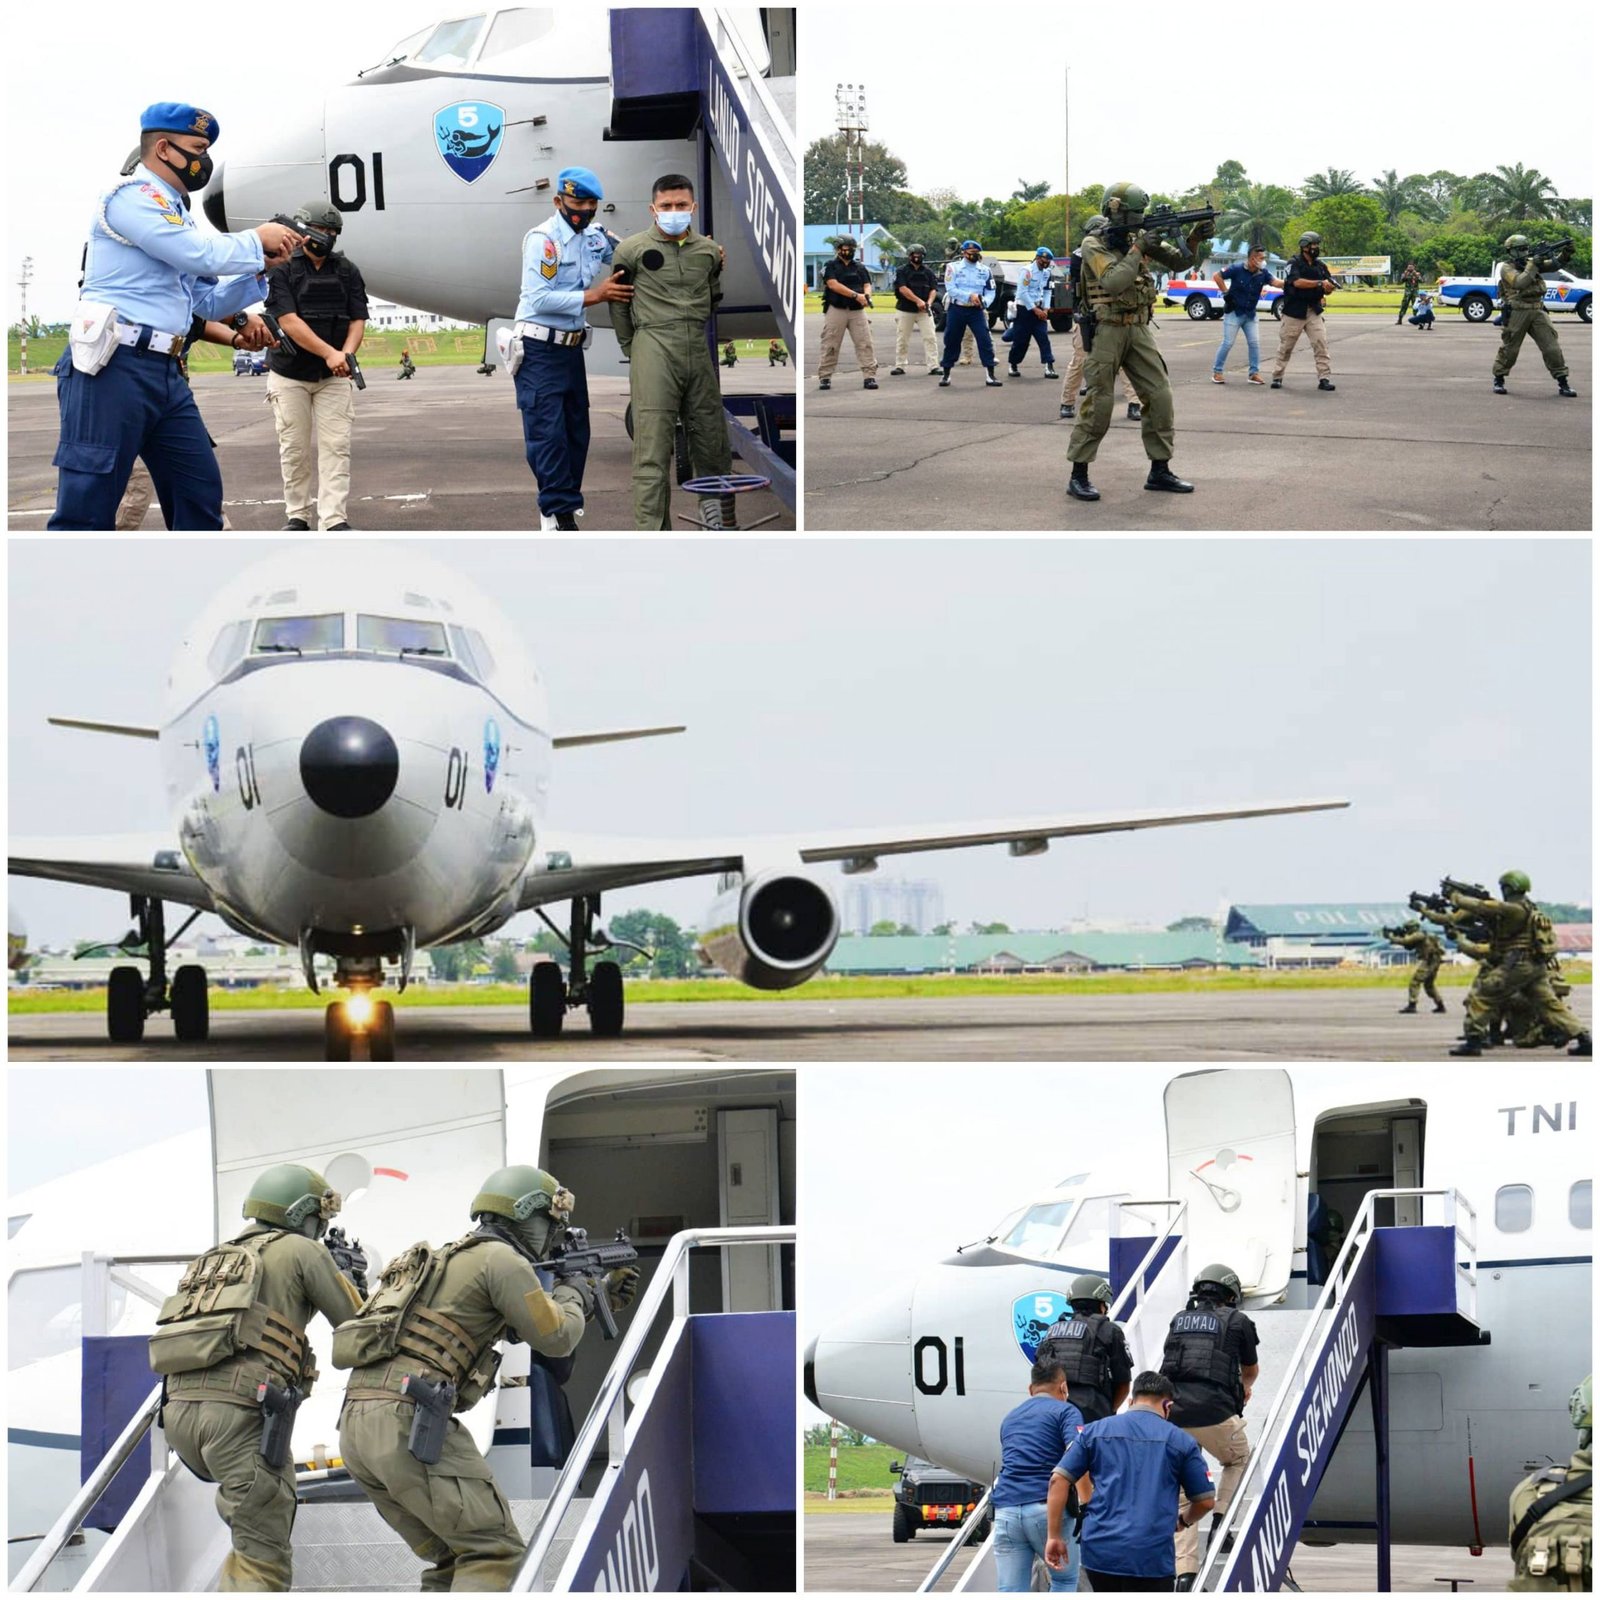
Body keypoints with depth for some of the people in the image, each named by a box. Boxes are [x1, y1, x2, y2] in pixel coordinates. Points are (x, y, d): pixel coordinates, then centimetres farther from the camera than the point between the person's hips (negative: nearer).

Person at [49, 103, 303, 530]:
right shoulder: (131, 196, -7)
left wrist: (259, 268, 10)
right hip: (113, 368, -10)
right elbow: (201, 254, -17)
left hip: (165, 374, 10)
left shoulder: (175, 214, 22)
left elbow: (209, 303, 24)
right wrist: (258, 241, -1)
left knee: (201, 490, 10)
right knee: (87, 510, -11)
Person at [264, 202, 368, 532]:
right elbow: (288, 321, -16)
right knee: (294, 448, 3)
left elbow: (358, 320, 3)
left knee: (335, 446, -8)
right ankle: (297, 515, 13)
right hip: (290, 374, -2)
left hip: (334, 378, 2)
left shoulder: (347, 271, 6)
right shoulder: (282, 270, -6)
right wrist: (329, 353, -25)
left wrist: (346, 355, -18)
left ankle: (334, 519, -13)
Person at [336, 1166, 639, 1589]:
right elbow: (556, 1337, 1)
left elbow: (528, 1319, 43)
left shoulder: (453, 1258, 28)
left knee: (453, 1557, 17)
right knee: (495, 1551, -6)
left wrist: (599, 1292, 48)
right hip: (409, 1423, -9)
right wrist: (573, 1297, 21)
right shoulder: (501, 1259, -1)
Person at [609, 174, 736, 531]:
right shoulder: (632, 250, 0)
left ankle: (718, 516, 22)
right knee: (653, 448, -9)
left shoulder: (709, 251, 12)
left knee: (712, 440, 8)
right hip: (653, 351, -4)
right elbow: (617, 303, 8)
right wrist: (630, 346, 10)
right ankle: (650, 530, -12)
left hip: (699, 351, 4)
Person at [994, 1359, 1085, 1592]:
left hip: (1006, 1508, 4)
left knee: (1010, 1594, 2)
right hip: (1047, 1507, -4)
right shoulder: (1065, 1411, 6)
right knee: (1065, 1580, 18)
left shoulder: (1010, 1418, 26)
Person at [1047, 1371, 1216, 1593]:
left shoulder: (1096, 1431, 11)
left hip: (1099, 1549, 3)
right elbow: (1206, 1500, 11)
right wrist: (1183, 1520, 32)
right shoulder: (1180, 1441, 6)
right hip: (1151, 1555, -3)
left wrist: (1053, 1536, 6)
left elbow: (1058, 1480, 3)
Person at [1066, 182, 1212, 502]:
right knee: (1099, 404, -7)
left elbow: (1178, 261, 6)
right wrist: (1138, 249, -22)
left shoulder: (1140, 237, 8)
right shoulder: (1094, 244, -10)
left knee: (1160, 397, 1)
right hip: (1107, 330, -6)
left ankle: (1160, 470, 10)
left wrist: (1194, 239, -12)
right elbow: (1113, 283, -23)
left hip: (1139, 330, 6)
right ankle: (1078, 476, 0)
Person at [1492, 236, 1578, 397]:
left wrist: (1565, 255, -15)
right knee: (1509, 348, 4)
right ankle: (1499, 380, 22)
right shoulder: (1506, 268, -4)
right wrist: (1533, 265, -19)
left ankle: (1563, 383, -1)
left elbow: (1554, 264, 4)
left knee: (1552, 347, -3)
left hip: (1537, 312, 4)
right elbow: (1519, 282, -20)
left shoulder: (1531, 262, 13)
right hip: (1517, 313, -4)